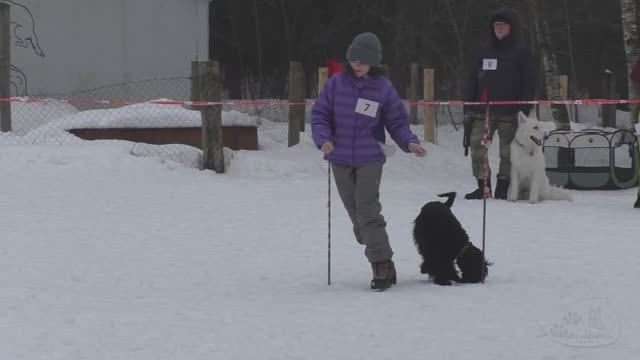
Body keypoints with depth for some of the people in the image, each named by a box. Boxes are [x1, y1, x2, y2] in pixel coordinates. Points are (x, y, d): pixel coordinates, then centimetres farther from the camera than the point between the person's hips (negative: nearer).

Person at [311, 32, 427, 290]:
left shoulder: (383, 89, -1)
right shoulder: (336, 83, 2)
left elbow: (397, 122, 4)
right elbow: (319, 114, 3)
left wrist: (409, 142, -14)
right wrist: (323, 138, -15)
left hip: (370, 159, -3)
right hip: (340, 159, 3)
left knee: (367, 210, -17)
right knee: (356, 215, 6)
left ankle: (382, 265, -15)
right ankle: (382, 267, 16)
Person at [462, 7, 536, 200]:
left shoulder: (522, 51, 1)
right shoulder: (485, 51, 14)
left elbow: (529, 83, -4)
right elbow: (471, 80, 14)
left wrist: (524, 110, -13)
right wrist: (469, 108, 5)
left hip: (509, 112, -4)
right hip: (483, 111, 4)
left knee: (508, 151, -1)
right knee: (476, 146, -5)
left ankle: (503, 188, 8)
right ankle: (483, 187, 2)